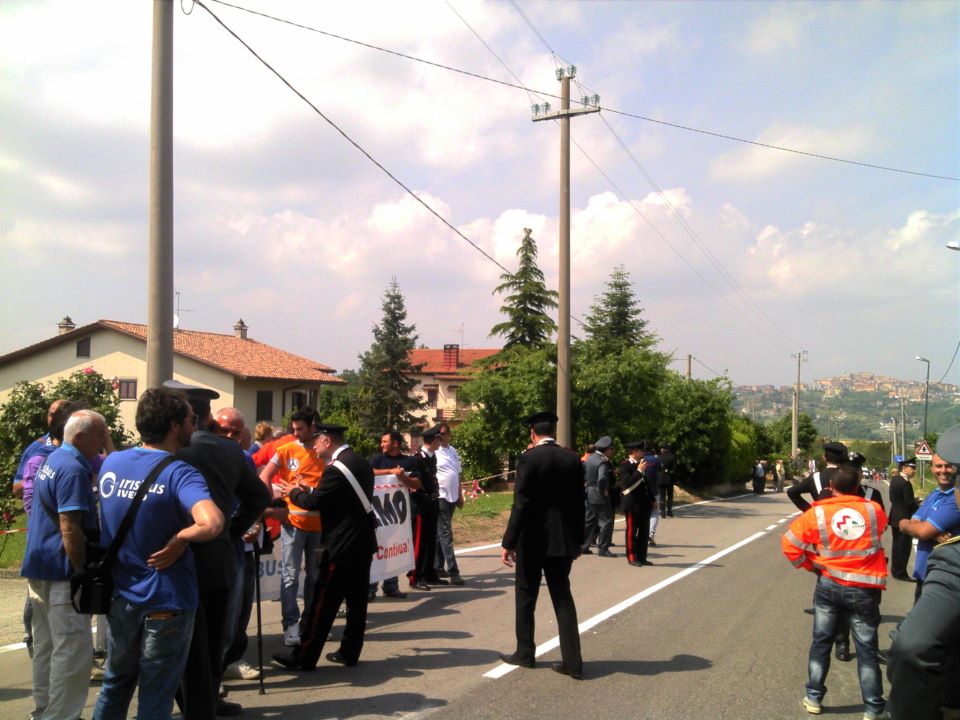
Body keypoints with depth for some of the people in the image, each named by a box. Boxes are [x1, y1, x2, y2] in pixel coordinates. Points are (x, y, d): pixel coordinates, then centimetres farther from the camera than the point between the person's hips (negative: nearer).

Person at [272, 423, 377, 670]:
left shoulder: (337, 469, -18)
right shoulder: (361, 463, 11)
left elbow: (313, 503, -16)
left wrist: (294, 492, 3)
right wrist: (310, 490, 13)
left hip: (343, 546, -9)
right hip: (363, 542, 9)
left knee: (323, 603, -2)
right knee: (356, 600, 12)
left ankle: (304, 657, 5)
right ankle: (349, 652, 19)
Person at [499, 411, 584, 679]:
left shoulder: (528, 459, -13)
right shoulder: (573, 459, 2)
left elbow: (521, 504, -16)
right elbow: (578, 503, 6)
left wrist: (508, 542, -11)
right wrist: (578, 539, 16)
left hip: (533, 539, -4)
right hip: (563, 539, 4)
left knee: (526, 597, 11)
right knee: (563, 597, 10)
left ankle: (525, 653, 22)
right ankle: (572, 661, 7)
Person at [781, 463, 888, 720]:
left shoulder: (817, 514, -6)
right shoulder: (874, 510, -4)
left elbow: (789, 543, -5)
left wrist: (811, 565, 8)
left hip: (829, 585, 1)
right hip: (864, 589, 0)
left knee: (821, 643, 14)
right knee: (867, 650, 8)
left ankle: (814, 698, 21)